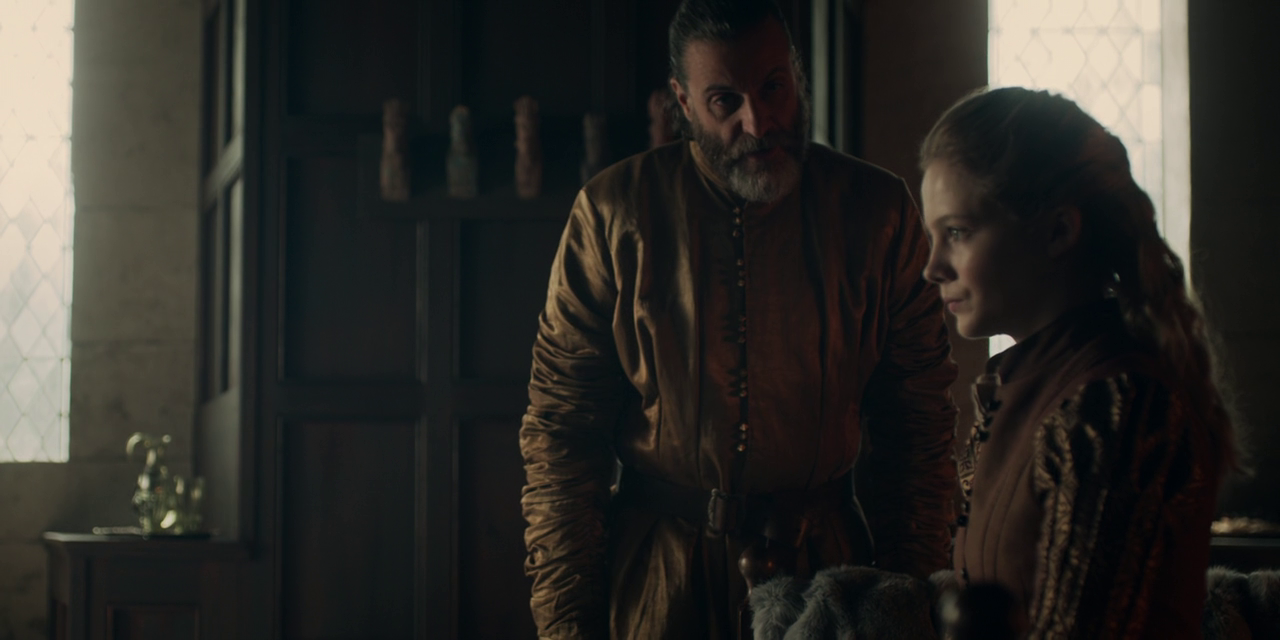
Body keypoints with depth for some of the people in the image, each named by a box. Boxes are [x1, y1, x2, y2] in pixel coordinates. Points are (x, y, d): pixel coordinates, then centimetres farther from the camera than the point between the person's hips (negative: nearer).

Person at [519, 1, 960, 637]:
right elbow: (559, 429, -4)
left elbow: (917, 423, 2)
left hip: (821, 565, 1)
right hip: (655, 576, -1)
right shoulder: (612, 211, -6)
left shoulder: (877, 210, -3)